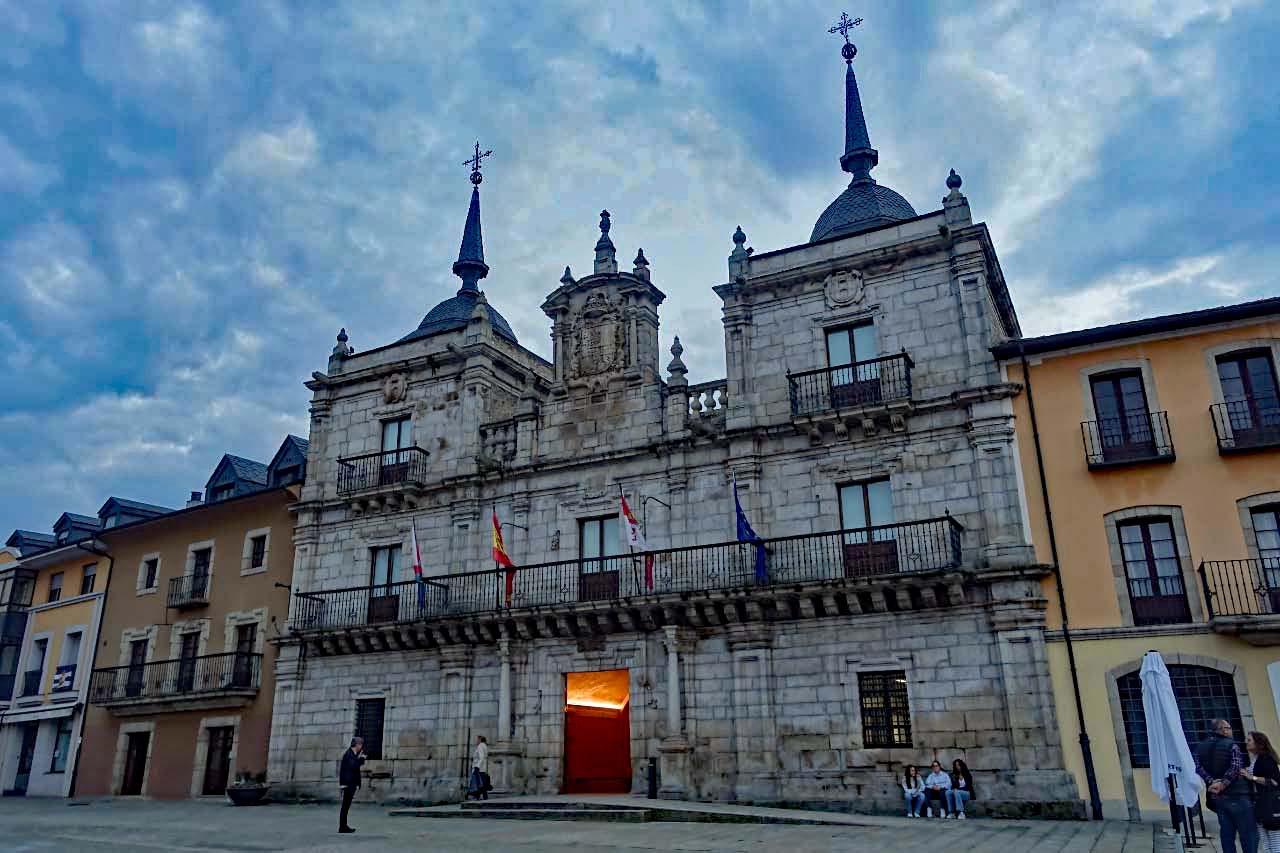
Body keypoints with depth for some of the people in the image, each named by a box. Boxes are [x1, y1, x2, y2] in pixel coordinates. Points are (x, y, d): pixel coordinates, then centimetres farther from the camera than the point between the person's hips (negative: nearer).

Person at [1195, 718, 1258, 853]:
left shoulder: (1200, 747, 11)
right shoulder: (1231, 745, -6)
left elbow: (1199, 768, -3)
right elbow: (1236, 767, -19)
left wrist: (1211, 782, -10)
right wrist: (1224, 784, -15)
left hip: (1217, 796, 6)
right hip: (1236, 794, -5)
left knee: (1227, 832, 10)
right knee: (1248, 833, 1)